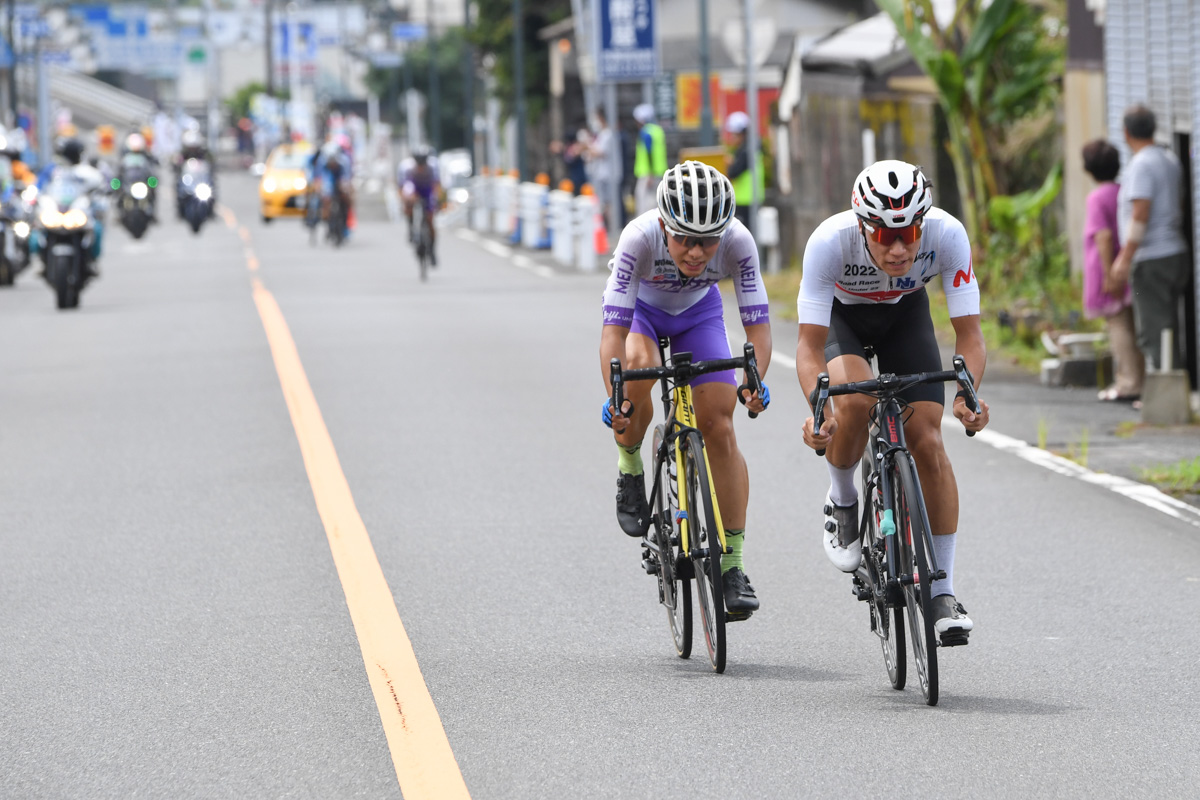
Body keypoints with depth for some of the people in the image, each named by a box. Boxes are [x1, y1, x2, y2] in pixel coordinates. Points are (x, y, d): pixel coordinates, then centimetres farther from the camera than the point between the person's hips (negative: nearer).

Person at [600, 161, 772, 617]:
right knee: (638, 367, -36)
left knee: (719, 429, -10)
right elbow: (614, 328, -41)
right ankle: (630, 470, -8)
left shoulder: (737, 242, -33)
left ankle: (732, 566, -5)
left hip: (698, 312, 2)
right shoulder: (641, 237, -39)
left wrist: (756, 380, -49)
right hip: (640, 309, -2)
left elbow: (757, 322, -31)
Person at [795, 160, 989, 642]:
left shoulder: (948, 235, -35)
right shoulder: (830, 241, -39)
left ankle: (943, 592, -1)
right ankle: (842, 502, -1)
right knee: (855, 401, -32)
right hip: (840, 315, -2)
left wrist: (967, 394, -49)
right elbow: (810, 345, -35)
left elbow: (969, 335, -30)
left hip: (905, 313, 2)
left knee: (927, 443, -11)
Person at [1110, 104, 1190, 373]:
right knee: (1167, 328, 13)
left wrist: (1125, 258, -23)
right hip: (1174, 252, 9)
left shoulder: (1141, 165, -14)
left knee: (1153, 332, -9)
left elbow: (1140, 214, -21)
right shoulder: (1170, 160, 14)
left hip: (1151, 260, -9)